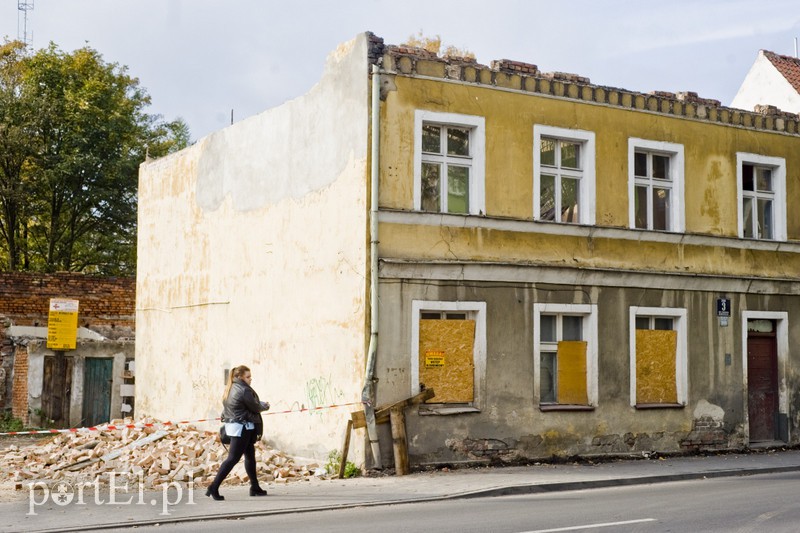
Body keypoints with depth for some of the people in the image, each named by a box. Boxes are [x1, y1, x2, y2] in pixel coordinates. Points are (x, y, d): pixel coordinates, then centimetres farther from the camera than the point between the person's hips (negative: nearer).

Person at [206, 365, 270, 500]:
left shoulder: (230, 389, 12)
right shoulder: (244, 390, -17)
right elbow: (255, 407, -10)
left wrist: (262, 403, 6)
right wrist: (266, 406, 9)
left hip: (233, 425, 10)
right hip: (242, 427, -10)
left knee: (250, 456, 16)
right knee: (233, 458, -8)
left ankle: (255, 487, 22)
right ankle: (214, 487, -10)